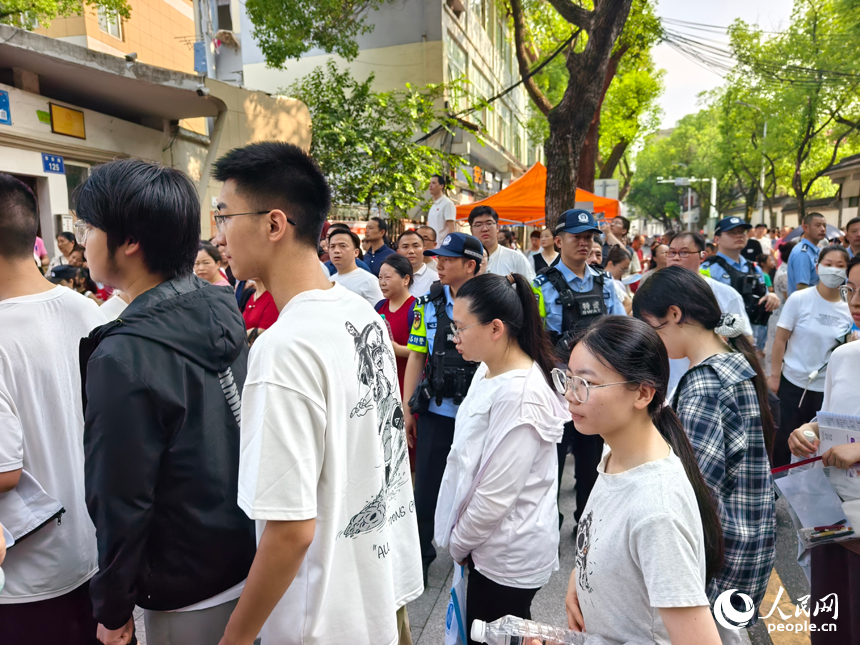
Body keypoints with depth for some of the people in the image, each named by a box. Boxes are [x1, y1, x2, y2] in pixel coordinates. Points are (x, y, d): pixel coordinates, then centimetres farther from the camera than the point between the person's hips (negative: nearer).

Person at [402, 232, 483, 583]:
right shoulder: (428, 304, 1)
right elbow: (416, 357, 3)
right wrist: (408, 410, 2)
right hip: (435, 412, 2)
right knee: (426, 487, 9)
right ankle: (419, 556, 29)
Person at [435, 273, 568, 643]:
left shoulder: (521, 395, -29)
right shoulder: (488, 370, 0)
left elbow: (495, 496, -25)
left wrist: (458, 543, -8)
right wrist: (460, 538, 11)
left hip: (509, 556, -8)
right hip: (492, 544, 8)